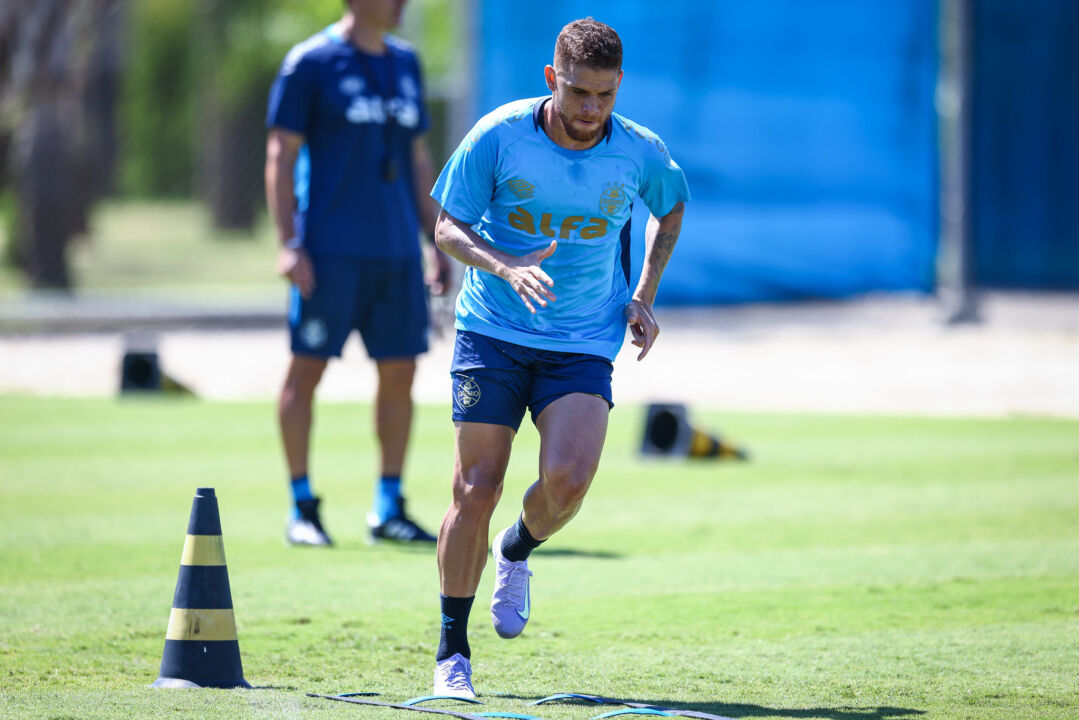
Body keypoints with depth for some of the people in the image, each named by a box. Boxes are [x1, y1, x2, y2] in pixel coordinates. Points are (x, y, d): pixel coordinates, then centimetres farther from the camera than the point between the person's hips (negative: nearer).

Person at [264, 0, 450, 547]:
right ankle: (302, 510, 3)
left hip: (396, 250, 6)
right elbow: (280, 155, -6)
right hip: (330, 250, -6)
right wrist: (288, 244, -14)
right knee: (307, 368, -4)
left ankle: (389, 508, 13)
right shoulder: (310, 62, -4)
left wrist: (437, 241, 15)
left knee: (400, 373, 5)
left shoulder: (405, 63, 15)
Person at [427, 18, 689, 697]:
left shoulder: (643, 153, -6)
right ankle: (453, 653, 7)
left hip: (583, 343, 1)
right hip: (492, 333, -1)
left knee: (567, 481, -20)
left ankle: (517, 551, 16)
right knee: (477, 489, -6)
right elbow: (448, 227, -5)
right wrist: (505, 266, -23)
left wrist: (645, 297, 8)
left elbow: (670, 210, 17)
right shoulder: (498, 136, -11)